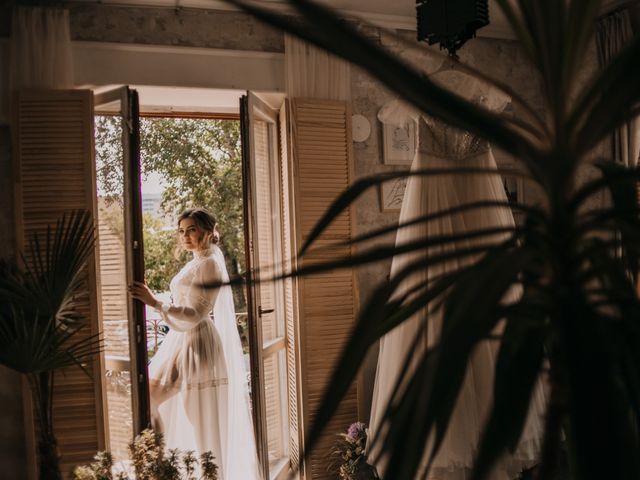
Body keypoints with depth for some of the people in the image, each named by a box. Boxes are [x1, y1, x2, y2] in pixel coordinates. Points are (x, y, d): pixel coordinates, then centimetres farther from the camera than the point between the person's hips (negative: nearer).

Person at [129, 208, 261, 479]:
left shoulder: (209, 264, -15)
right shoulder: (196, 263, 14)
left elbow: (195, 315, -24)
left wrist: (155, 303, -33)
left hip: (197, 344, -10)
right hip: (183, 342, 10)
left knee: (199, 419, -4)